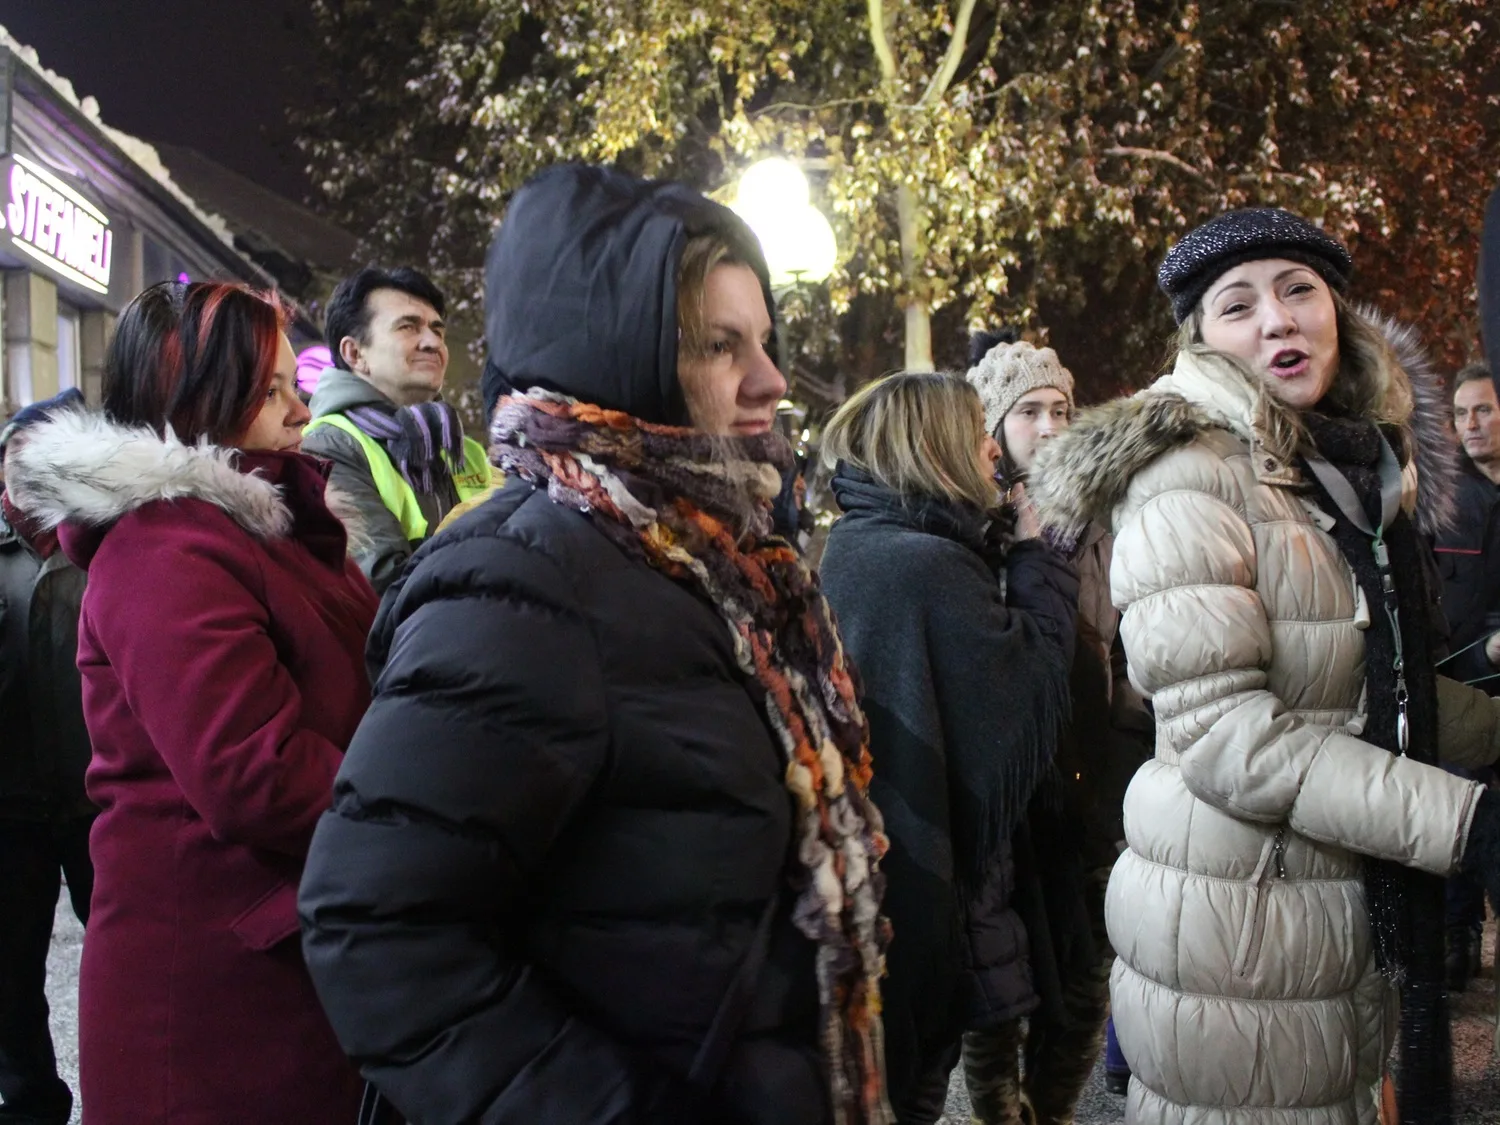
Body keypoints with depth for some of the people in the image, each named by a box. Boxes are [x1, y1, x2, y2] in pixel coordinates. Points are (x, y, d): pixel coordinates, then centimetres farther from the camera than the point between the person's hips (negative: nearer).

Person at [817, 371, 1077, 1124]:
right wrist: (1035, 559, -9)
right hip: (921, 883, -9)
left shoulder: (848, 547, 6)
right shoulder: (933, 565, -22)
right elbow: (1029, 716, -17)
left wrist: (1011, 553, 3)